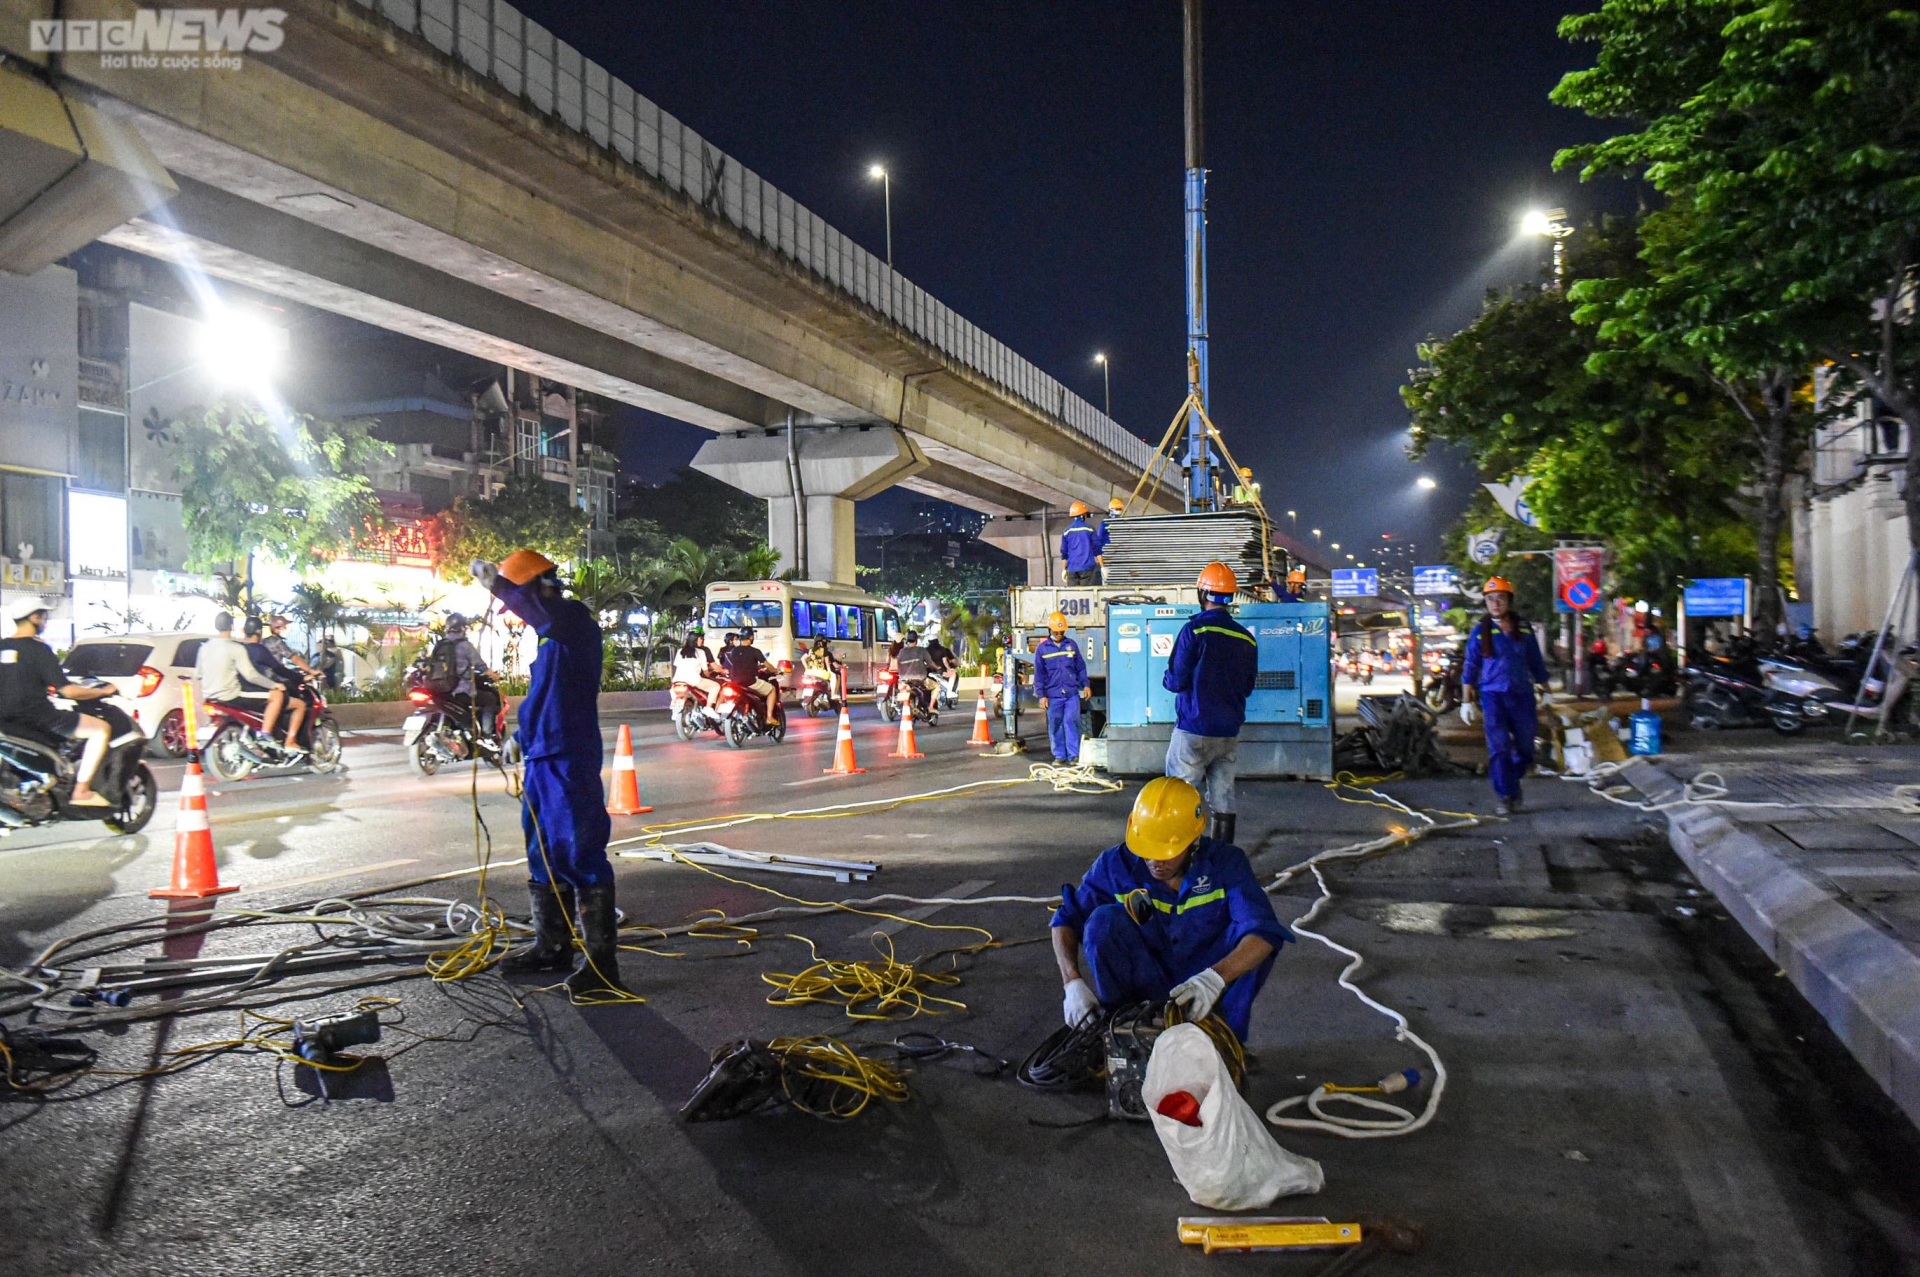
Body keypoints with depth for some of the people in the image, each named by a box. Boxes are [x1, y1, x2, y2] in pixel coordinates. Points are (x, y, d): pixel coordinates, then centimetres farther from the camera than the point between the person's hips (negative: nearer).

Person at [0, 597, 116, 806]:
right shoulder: (38, 649, -12)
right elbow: (68, 691, -15)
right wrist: (103, 691, 0)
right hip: (36, 717, -8)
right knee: (101, 729, -3)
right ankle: (81, 791, -11)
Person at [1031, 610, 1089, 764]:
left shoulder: (1071, 645, 9)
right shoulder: (1042, 648, 4)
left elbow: (1081, 667, 14)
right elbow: (1039, 674, 4)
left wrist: (1086, 685, 6)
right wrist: (1041, 695, 0)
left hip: (1072, 693, 0)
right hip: (1053, 695, 0)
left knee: (1071, 722, -6)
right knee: (1055, 725, 4)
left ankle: (1074, 755, -2)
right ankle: (1059, 755, 12)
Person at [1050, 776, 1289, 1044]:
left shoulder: (1225, 862, -15)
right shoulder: (1117, 864, -11)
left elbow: (1264, 931, -28)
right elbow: (1067, 919, -9)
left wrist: (1215, 978, -46)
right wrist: (1072, 982, -27)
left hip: (1212, 990, 0)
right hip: (1144, 987, 1)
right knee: (1105, 920, -25)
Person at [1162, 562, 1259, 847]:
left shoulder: (1195, 630, -12)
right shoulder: (1247, 639, 5)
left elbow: (1175, 681, -12)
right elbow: (1247, 688, 13)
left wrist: (1167, 679, 10)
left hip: (1193, 730, -5)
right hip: (1229, 733, 5)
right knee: (1223, 800, 10)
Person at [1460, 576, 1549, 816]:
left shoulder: (1523, 628, 7)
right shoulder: (1479, 632, 2)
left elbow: (1537, 664, 12)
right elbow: (1470, 668, 4)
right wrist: (1466, 701, 0)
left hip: (1522, 695, 2)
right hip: (1493, 695, -2)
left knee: (1525, 749, 7)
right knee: (1499, 748, -10)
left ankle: (1512, 783, 32)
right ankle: (1503, 795, -1)